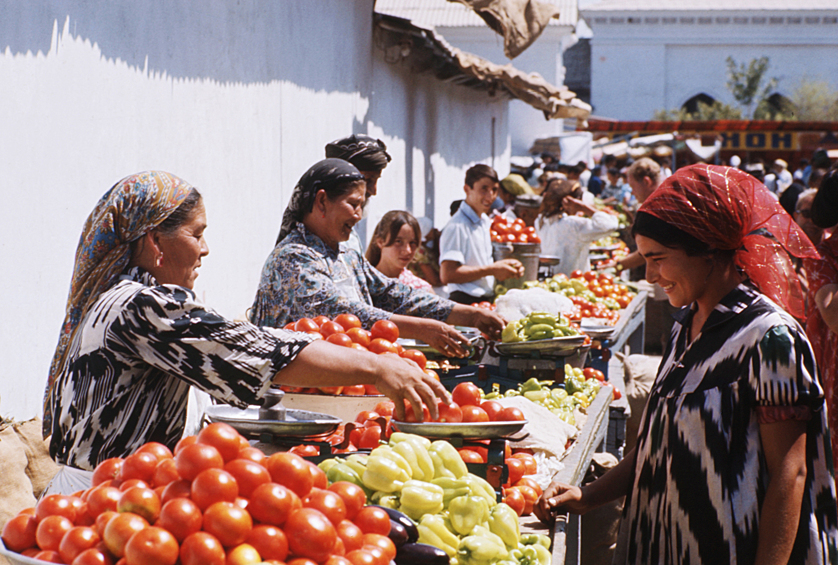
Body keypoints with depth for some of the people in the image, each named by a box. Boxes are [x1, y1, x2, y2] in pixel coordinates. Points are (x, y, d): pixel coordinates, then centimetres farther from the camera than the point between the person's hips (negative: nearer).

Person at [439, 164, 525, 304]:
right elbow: (447, 275, -20)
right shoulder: (456, 226, -12)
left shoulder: (487, 223, 19)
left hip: (488, 301, 9)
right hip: (466, 303, -9)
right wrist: (491, 270, -14)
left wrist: (507, 265, 10)